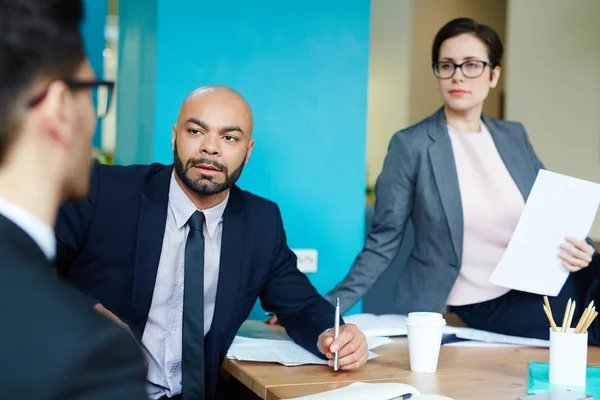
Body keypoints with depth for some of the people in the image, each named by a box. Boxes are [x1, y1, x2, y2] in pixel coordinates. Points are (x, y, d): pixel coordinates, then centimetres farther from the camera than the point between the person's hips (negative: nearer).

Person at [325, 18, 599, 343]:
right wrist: (330, 305, -16)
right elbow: (383, 244, -6)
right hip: (477, 304, -6)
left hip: (532, 282, 6)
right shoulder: (410, 145, -7)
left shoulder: (513, 136, 8)